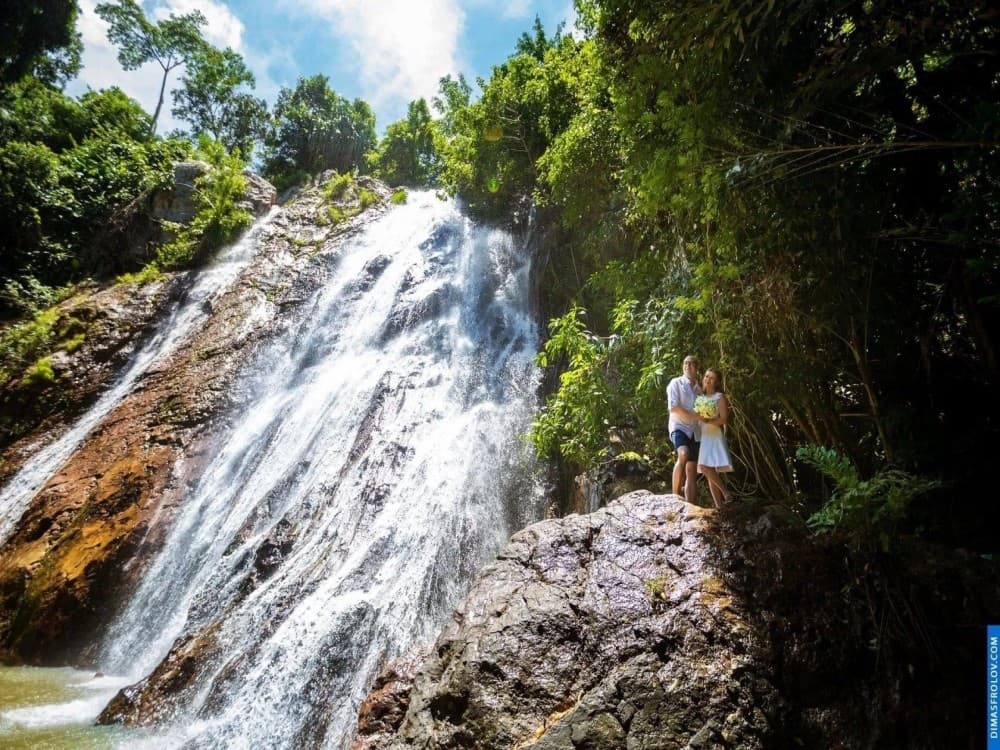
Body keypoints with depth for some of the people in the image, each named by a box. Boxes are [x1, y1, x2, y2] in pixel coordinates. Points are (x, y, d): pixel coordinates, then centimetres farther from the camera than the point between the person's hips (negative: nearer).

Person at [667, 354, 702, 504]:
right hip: (679, 427, -6)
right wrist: (695, 416, -13)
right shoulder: (676, 383, 3)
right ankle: (675, 495, -28)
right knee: (683, 454, -35)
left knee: (692, 473, 1)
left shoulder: (699, 389, 19)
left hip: (695, 432, 6)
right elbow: (673, 408, -9)